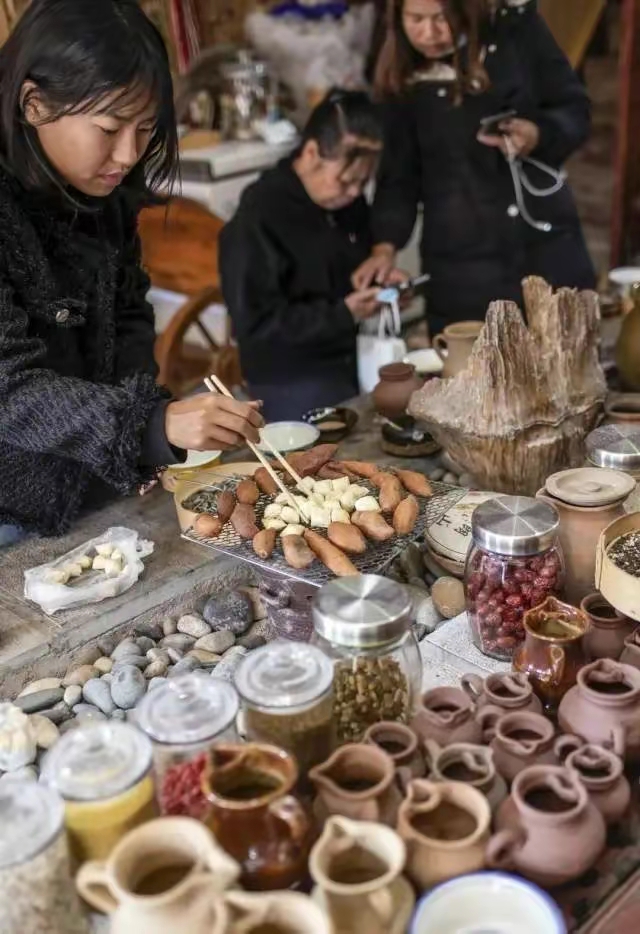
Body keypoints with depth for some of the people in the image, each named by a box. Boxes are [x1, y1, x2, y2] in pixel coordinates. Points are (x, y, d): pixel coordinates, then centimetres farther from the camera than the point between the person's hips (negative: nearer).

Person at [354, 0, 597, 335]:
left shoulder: (515, 28, -1)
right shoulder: (402, 78, 0)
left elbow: (575, 109, 5)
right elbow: (398, 173, 2)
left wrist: (538, 134, -16)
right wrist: (385, 244, -11)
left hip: (548, 247, 1)